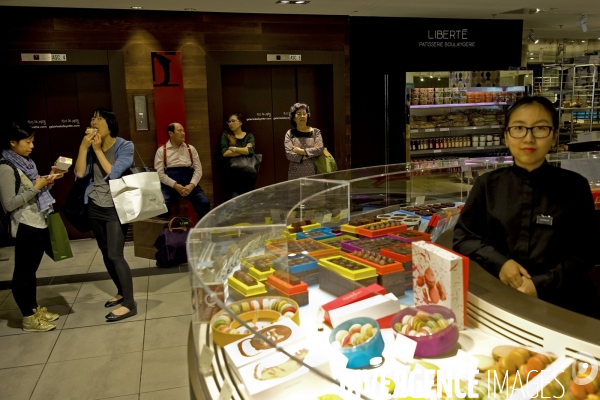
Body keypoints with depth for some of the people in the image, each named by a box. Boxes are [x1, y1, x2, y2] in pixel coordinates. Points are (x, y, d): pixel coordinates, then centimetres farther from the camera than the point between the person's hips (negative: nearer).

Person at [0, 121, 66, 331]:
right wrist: (36, 187, -20)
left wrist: (49, 179, 1)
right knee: (23, 272, 3)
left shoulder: (25, 162, 11)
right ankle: (29, 318, 13)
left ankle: (35, 309, 30)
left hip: (38, 224, 9)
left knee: (31, 271, 18)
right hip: (26, 227, -9)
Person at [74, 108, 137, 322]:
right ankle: (121, 292, 29)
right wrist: (83, 147, -11)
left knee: (115, 255, -10)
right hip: (94, 207, 6)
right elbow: (80, 173, -4)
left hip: (115, 208, -6)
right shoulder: (91, 146, 6)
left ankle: (130, 304, -4)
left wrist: (98, 150, -16)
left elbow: (113, 173, -20)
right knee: (106, 254, 12)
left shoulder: (125, 146, -10)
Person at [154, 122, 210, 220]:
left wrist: (191, 185, -11)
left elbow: (198, 169, 7)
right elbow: (159, 173, -1)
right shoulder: (161, 151, 7)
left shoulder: (190, 149, 14)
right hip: (170, 185, -2)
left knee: (205, 203, -21)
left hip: (189, 183, 2)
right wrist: (175, 185, -15)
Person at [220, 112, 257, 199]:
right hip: (232, 174, -1)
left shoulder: (249, 136, 8)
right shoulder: (226, 135, 7)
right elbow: (225, 153, -8)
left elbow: (250, 151, -11)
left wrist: (233, 149, -7)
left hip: (248, 173, 1)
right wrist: (244, 150, -6)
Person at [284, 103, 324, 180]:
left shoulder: (315, 132, 6)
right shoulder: (290, 134, 5)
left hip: (312, 173, 0)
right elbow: (289, 154, -7)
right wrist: (309, 155, -9)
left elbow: (320, 149, -8)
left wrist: (301, 151, -11)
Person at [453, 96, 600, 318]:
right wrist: (499, 263, -10)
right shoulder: (488, 185, 7)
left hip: (560, 301, 0)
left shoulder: (574, 187, 4)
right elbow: (462, 238, 7)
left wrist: (540, 285, -13)